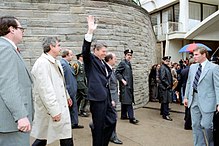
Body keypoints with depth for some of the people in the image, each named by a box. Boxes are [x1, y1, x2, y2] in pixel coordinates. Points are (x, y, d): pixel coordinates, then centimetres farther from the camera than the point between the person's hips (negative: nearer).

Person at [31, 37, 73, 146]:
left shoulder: (55, 62, 12)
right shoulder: (42, 63, -18)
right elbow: (45, 90, -24)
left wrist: (67, 96, 28)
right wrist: (54, 111, -23)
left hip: (60, 107, 9)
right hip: (50, 110, -9)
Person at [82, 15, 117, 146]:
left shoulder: (103, 63, 17)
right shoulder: (90, 59, -4)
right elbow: (85, 50, -24)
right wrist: (90, 32, -34)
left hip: (106, 96, 8)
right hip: (97, 96, -8)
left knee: (112, 120, 13)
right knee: (99, 125, 3)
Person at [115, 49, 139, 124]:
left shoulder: (129, 63, 17)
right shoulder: (122, 63, -9)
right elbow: (117, 73, -15)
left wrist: (131, 86, 18)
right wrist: (122, 80, -19)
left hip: (129, 85, 9)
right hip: (125, 85, -9)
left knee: (125, 101, 14)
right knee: (128, 101, -10)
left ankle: (123, 115, 22)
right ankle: (131, 118, -9)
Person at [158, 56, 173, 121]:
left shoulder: (167, 67, 16)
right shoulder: (162, 68, -14)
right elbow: (162, 78, -21)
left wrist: (170, 85, 13)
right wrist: (168, 85, -14)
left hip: (167, 87, 10)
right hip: (164, 87, -10)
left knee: (164, 101, 18)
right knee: (165, 100, -8)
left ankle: (163, 112, 29)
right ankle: (165, 114, -4)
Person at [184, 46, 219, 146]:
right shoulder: (192, 67, 10)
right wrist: (186, 97, 14)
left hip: (206, 101, -5)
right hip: (194, 100, 6)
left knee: (206, 125, -3)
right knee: (196, 125, 11)